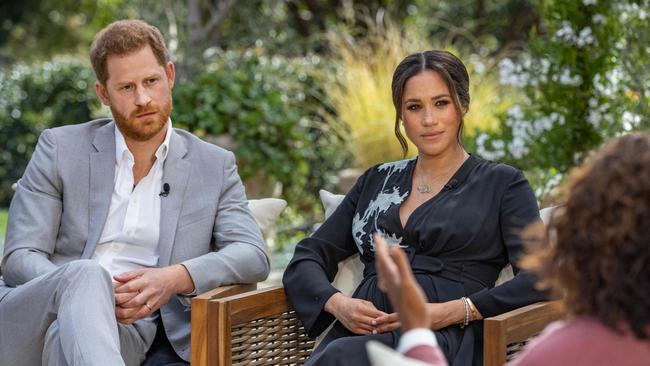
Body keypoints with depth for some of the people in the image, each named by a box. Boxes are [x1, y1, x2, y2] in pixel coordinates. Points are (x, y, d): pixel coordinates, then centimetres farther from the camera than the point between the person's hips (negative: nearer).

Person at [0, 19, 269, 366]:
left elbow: (253, 256, 3)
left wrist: (176, 278, -18)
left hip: (127, 333, 0)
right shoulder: (60, 148, 9)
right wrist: (96, 295, -19)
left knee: (66, 336, -38)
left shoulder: (214, 166, 13)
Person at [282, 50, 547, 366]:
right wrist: (338, 303, -2)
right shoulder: (377, 181, 25)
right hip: (358, 333, 4)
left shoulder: (501, 183, 12)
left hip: (444, 338, -3)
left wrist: (453, 312, -14)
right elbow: (306, 259, 21)